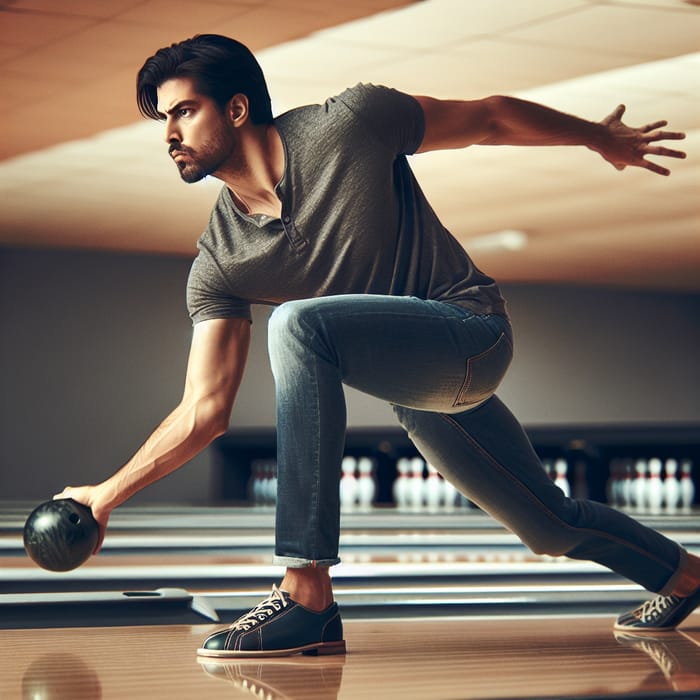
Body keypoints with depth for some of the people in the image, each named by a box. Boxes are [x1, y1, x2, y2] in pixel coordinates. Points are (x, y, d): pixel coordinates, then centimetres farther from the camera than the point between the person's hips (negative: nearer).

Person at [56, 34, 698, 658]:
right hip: (416, 392, 6)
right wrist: (108, 495, -14)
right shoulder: (219, 263, -5)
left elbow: (491, 117, -2)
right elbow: (205, 412, -6)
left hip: (471, 333, -6)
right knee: (551, 526, 18)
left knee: (299, 325, -30)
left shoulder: (349, 124, -16)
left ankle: (308, 597, -32)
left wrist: (602, 138, 9)